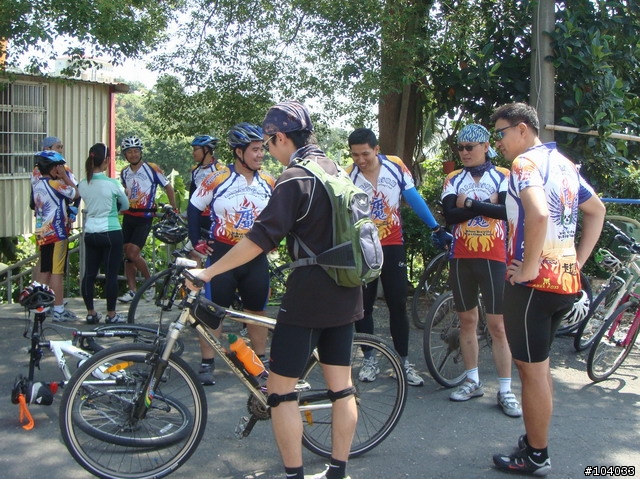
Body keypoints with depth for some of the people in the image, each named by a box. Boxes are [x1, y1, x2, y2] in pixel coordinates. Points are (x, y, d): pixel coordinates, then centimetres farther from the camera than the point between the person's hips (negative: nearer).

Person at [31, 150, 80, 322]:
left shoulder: (37, 185, 11)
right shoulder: (55, 184, -13)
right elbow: (76, 193, -7)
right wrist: (64, 176, 0)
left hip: (41, 234, 8)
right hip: (57, 233, -8)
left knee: (45, 272, 12)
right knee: (57, 272, -6)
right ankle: (58, 310, -4)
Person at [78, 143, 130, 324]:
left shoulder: (82, 185, 1)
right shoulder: (112, 184, -12)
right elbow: (126, 205, 1)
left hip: (90, 233, 5)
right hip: (110, 233, -5)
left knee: (89, 274, 10)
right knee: (111, 274, 2)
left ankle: (91, 313, 18)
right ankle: (111, 314, 9)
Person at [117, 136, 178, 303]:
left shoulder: (152, 169, -8)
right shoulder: (124, 173, 9)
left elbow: (168, 187, 0)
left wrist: (174, 210, 2)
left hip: (145, 217, -6)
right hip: (128, 216, 6)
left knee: (132, 253, -15)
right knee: (127, 253, 3)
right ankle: (132, 290, 10)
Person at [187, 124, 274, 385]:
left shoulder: (268, 182, 2)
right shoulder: (217, 179, -9)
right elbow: (194, 208, 1)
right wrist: (196, 241, -1)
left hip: (256, 257, 3)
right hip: (222, 254, -3)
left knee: (257, 311, 11)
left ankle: (260, 362, 24)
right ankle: (207, 364, 12)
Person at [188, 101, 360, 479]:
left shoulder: (295, 177, -14)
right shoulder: (335, 169, 11)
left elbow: (262, 238, -21)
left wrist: (208, 271, -17)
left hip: (308, 298, -8)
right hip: (346, 295, 9)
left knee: (281, 389, 2)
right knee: (342, 386, 12)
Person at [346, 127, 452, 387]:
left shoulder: (395, 166, -7)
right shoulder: (347, 177, -11)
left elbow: (413, 198, -1)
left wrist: (437, 229, -2)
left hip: (392, 245, 1)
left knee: (398, 304, 2)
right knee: (363, 306, 6)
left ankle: (404, 361, 12)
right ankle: (369, 359, 20)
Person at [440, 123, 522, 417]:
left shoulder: (502, 176, 2)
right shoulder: (453, 180, 8)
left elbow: (507, 210, -15)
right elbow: (449, 214, -8)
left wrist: (469, 203, -11)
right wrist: (485, 206, -13)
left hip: (494, 258, -3)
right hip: (461, 258, 3)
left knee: (497, 325, -3)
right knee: (467, 320, 10)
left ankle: (505, 391, 3)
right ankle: (472, 381, 23)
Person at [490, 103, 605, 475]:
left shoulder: (526, 162, -14)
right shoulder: (564, 163, 14)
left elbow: (538, 214, -32)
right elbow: (597, 211, 23)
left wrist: (528, 267, -22)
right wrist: (578, 261, 19)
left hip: (534, 282, -9)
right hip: (566, 282, 9)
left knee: (531, 370, 2)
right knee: (539, 365, 20)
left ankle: (536, 457, 14)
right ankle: (535, 441, 32)